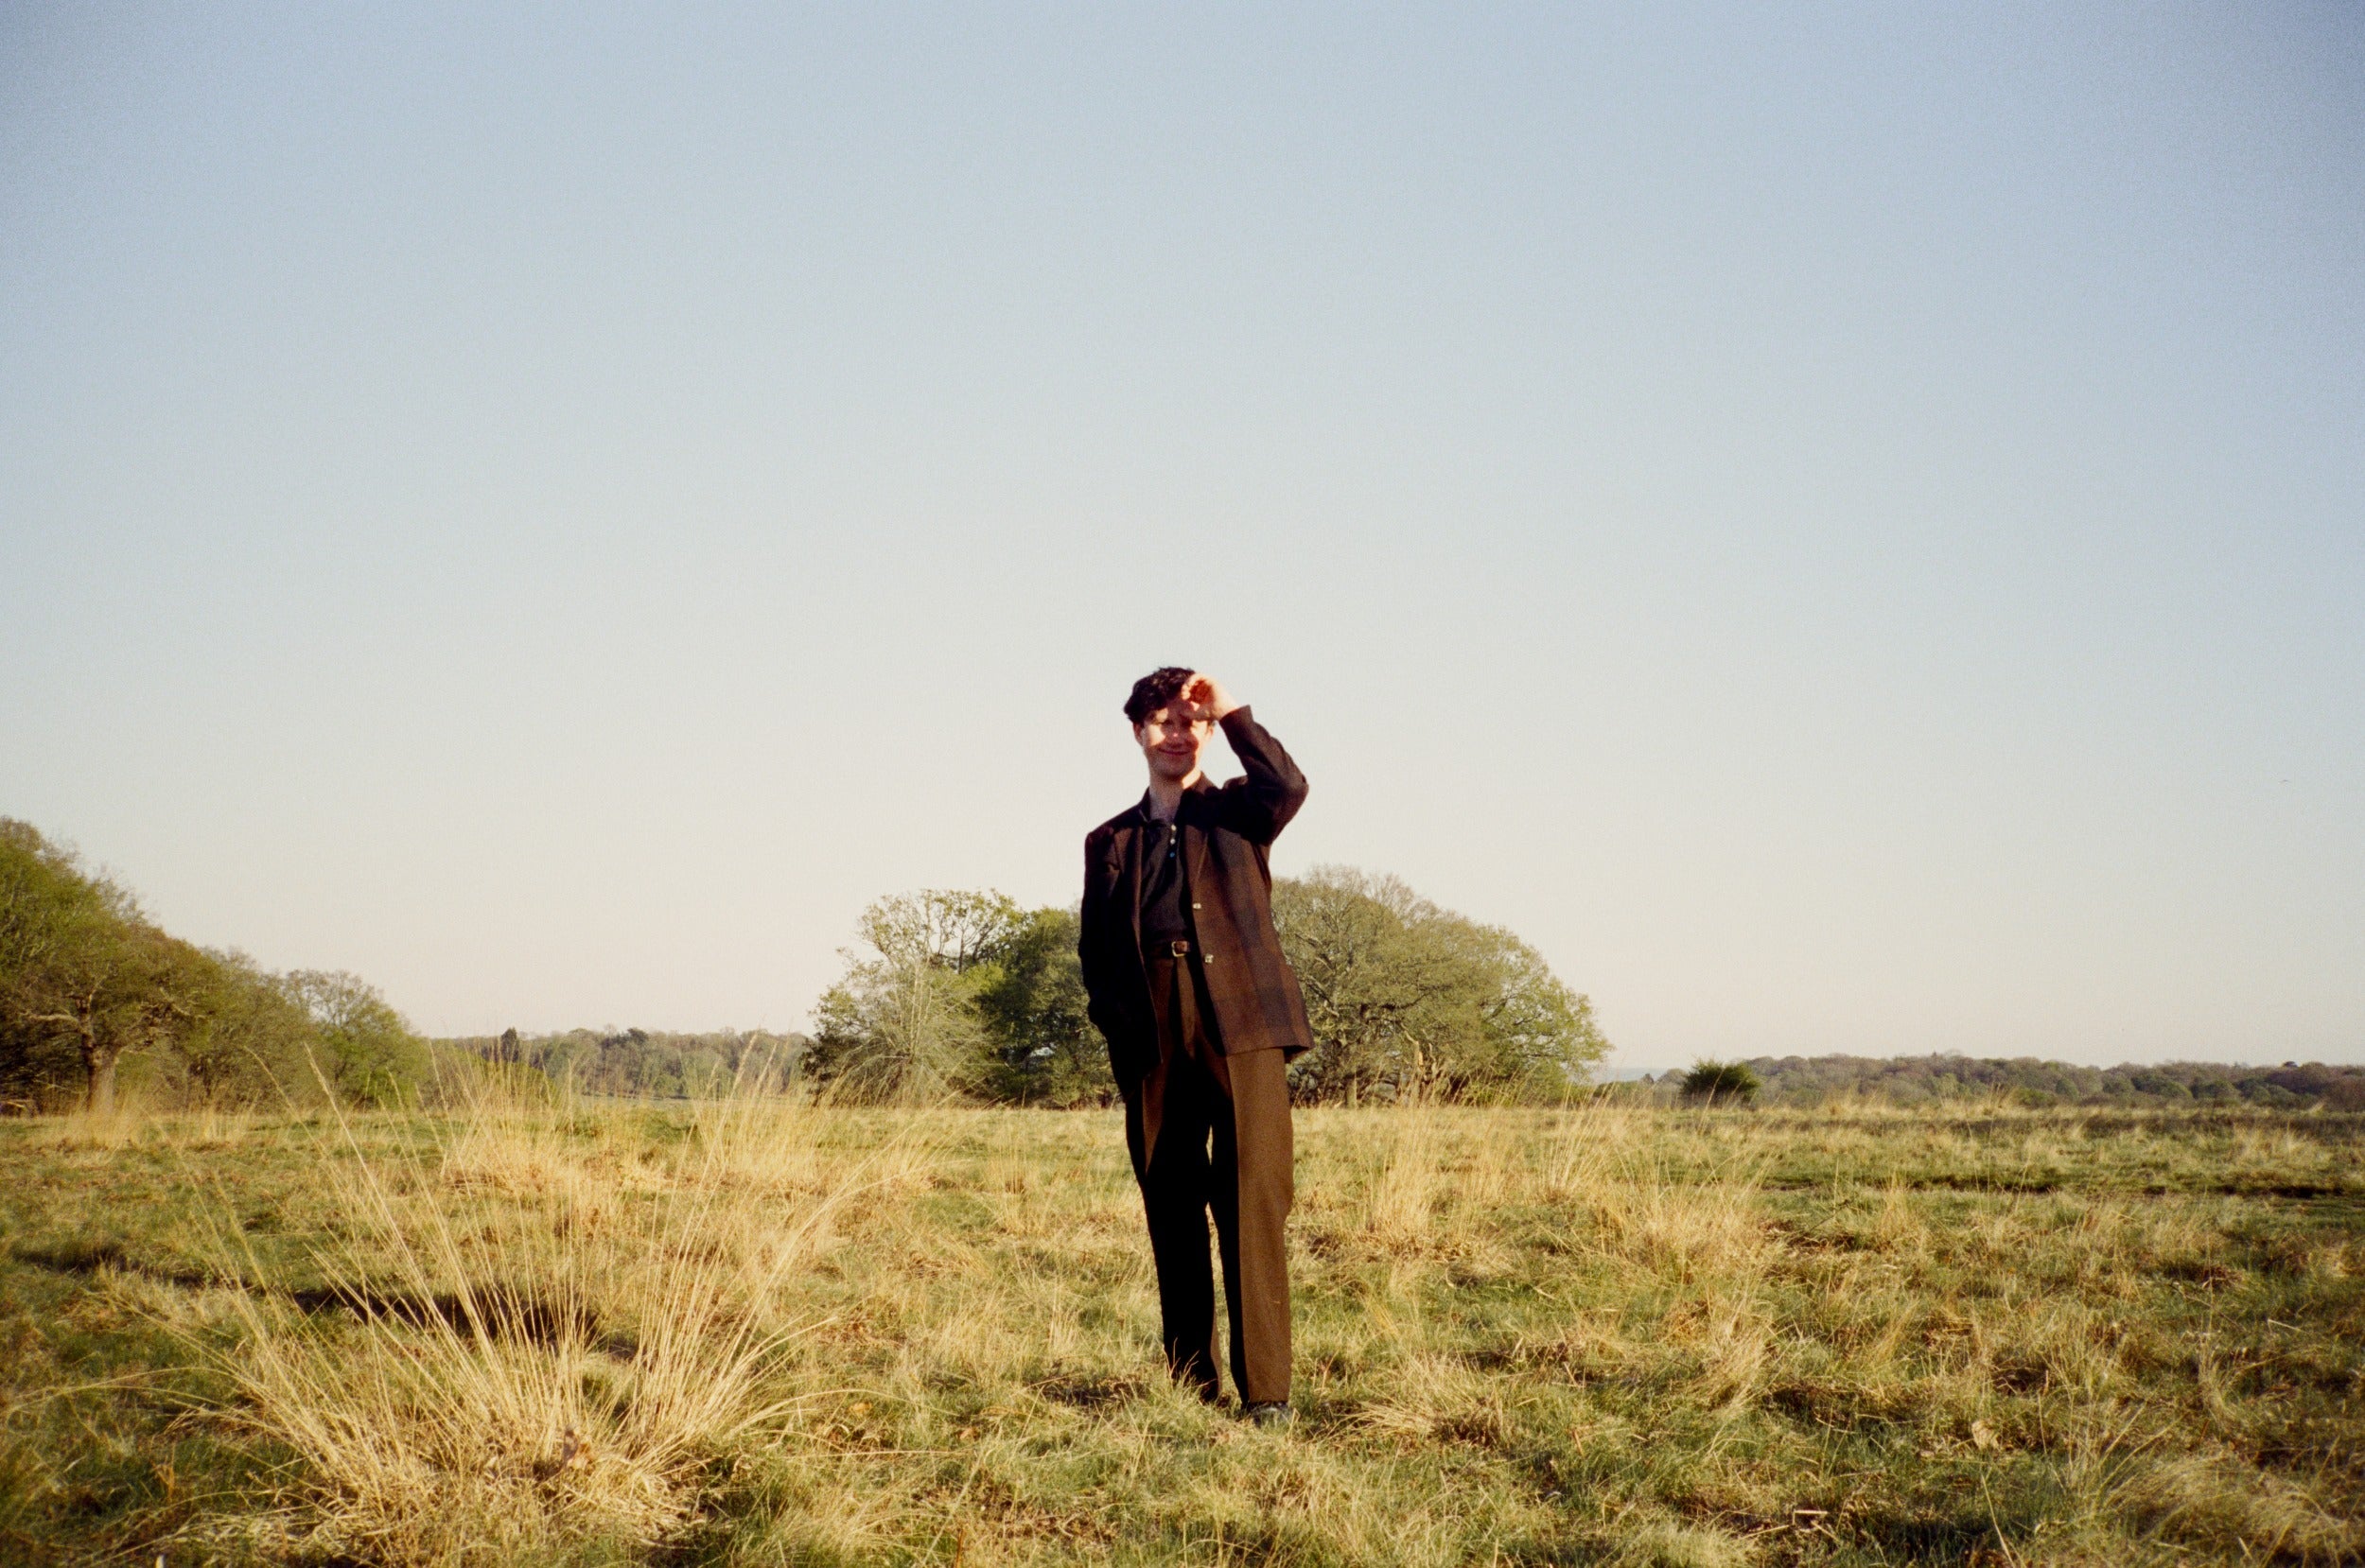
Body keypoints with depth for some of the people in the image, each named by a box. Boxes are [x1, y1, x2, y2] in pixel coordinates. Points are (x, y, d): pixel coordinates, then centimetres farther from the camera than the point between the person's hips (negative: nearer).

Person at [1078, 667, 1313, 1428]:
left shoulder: (1239, 810, 14)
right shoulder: (1111, 842, 21)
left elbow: (1289, 786, -9)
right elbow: (1095, 952, 19)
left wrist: (1232, 710, -8)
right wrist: (1119, 1029, 5)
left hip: (1240, 1023, -3)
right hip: (1153, 1038, 3)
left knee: (1252, 1205, -10)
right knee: (1172, 1212, 4)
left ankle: (1266, 1390, -10)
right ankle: (1191, 1384, 11)